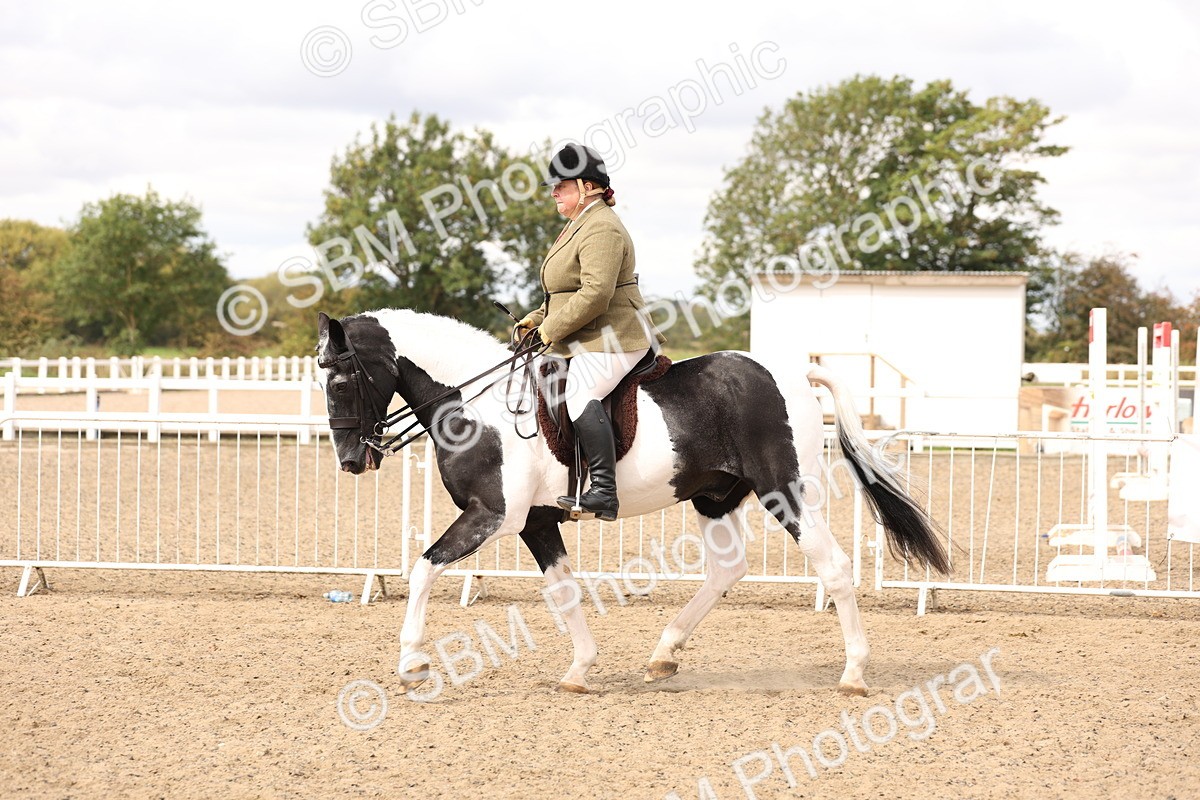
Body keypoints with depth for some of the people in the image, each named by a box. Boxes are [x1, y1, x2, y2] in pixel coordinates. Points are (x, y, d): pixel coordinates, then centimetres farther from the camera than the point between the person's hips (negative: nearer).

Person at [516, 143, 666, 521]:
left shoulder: (601, 228, -16)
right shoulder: (580, 224, 20)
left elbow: (596, 293, -26)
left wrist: (553, 327, -18)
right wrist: (537, 319, 15)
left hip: (610, 339, -12)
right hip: (588, 341, 12)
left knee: (581, 393, -31)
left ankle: (604, 492, -39)